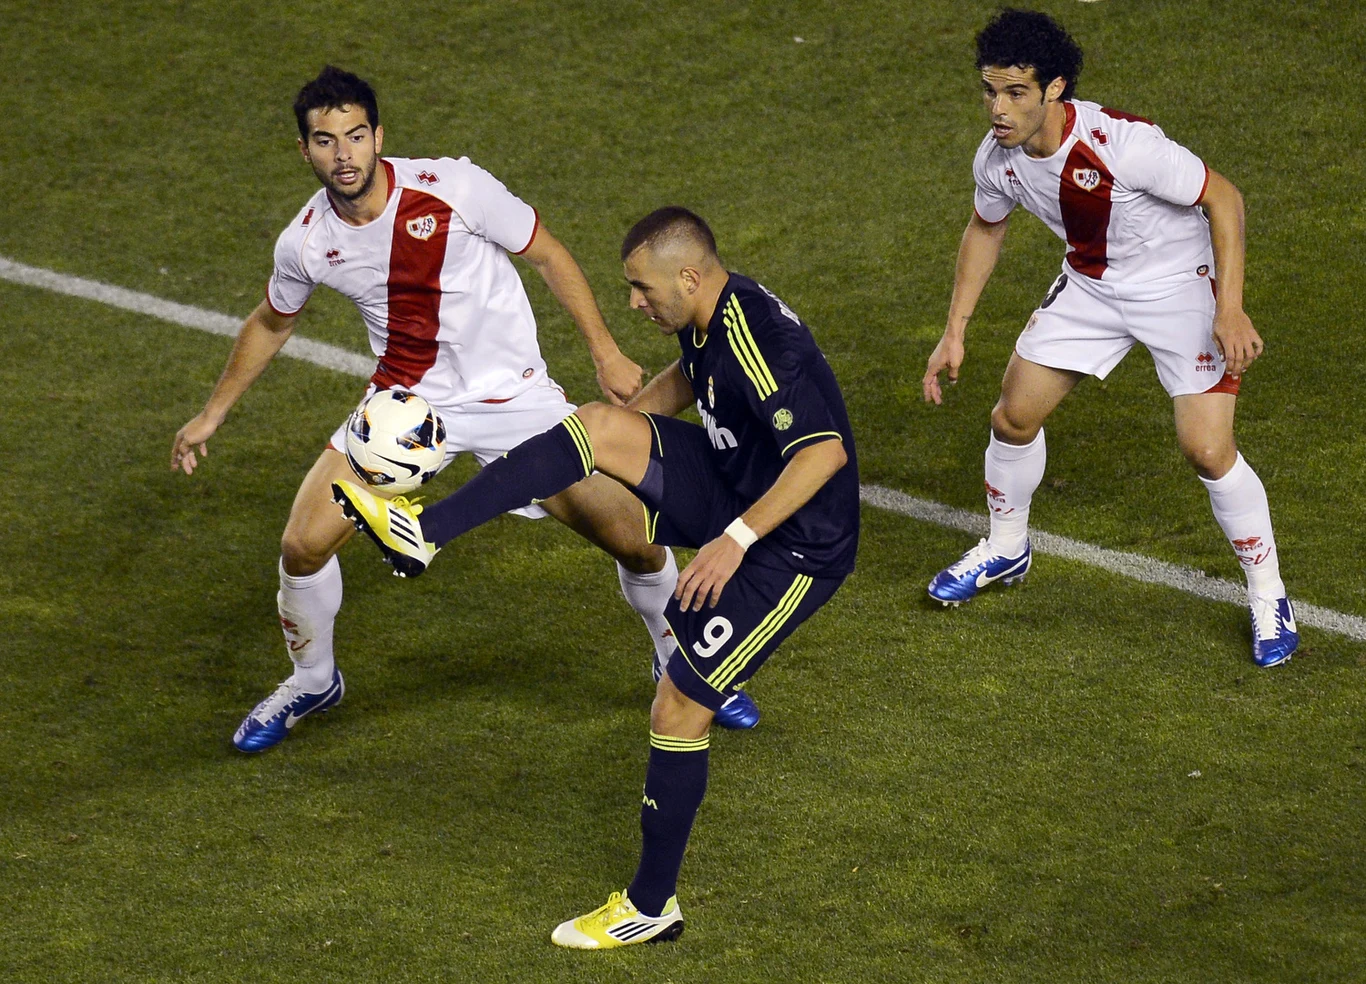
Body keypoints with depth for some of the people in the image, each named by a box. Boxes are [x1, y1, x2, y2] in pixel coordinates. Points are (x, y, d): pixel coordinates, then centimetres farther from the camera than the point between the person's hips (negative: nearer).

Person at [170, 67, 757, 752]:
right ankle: (312, 683, 20)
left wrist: (606, 354, -6)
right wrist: (212, 414, 18)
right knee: (303, 545, -10)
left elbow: (548, 256, -7)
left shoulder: (454, 188, -21)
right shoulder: (306, 242, -9)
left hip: (513, 394, -2)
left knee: (633, 538, -6)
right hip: (406, 401, 2)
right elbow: (271, 324, 13)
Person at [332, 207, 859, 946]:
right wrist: (611, 430, 17)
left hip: (793, 547, -9)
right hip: (731, 494, 9)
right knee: (601, 425, -9)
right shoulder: (705, 320, 2)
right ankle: (424, 533, -12)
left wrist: (736, 538, -33)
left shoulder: (757, 340, -28)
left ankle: (652, 907, 8)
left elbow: (826, 451, -34)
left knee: (679, 710, -7)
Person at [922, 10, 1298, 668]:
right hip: (1089, 286, 6)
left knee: (1207, 450, -14)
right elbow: (985, 228, 8)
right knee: (1014, 416, 6)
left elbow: (1223, 197, -23)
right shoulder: (996, 159, -15)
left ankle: (1267, 595, 7)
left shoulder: (1124, 145, -35)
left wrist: (1230, 310, -27)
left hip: (1182, 286, -6)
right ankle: (1006, 549, 35)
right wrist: (954, 332, 8)